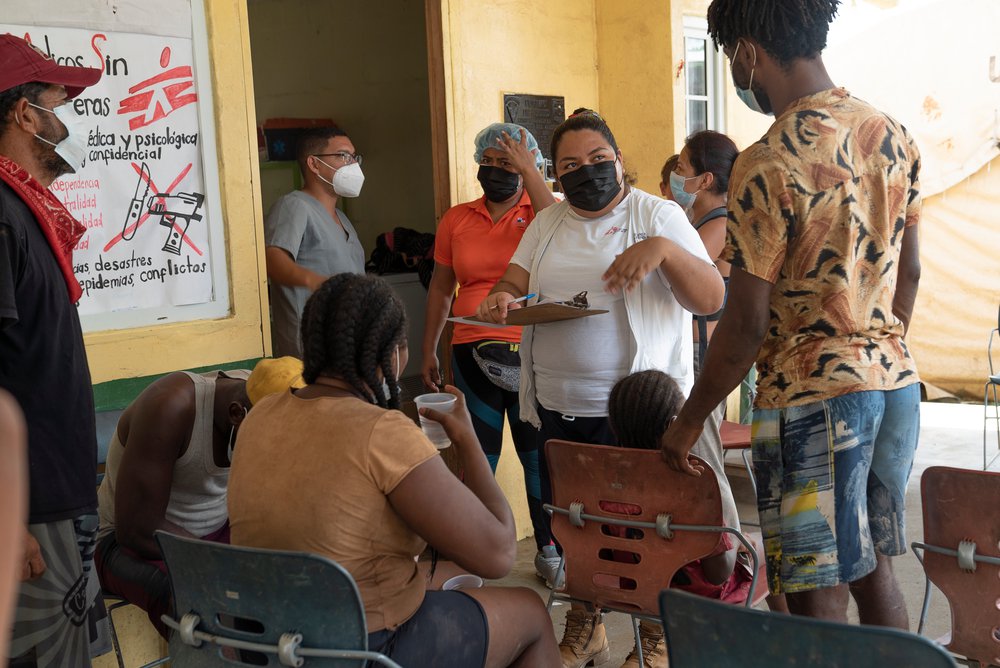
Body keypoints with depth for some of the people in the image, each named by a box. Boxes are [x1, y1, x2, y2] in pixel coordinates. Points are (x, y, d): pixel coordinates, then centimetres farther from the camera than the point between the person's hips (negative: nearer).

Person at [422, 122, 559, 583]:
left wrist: (528, 169, -16)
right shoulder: (456, 220, 11)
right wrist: (428, 350, 14)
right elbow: (440, 287, 16)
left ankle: (548, 547, 22)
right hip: (471, 352, 2)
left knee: (538, 455, 7)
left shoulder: (537, 213, 3)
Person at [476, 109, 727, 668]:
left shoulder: (657, 215, -4)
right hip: (558, 411, 5)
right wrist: (500, 303, -13)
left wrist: (664, 249, -28)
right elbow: (512, 287, 12)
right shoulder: (547, 224, 11)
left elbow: (712, 300, -10)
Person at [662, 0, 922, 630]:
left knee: (820, 597, 4)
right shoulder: (894, 134, 4)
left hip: (814, 393, -8)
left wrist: (689, 421, -4)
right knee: (874, 567, 20)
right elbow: (909, 272, 13)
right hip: (897, 380, 8)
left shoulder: (767, 165, -18)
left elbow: (746, 324, -16)